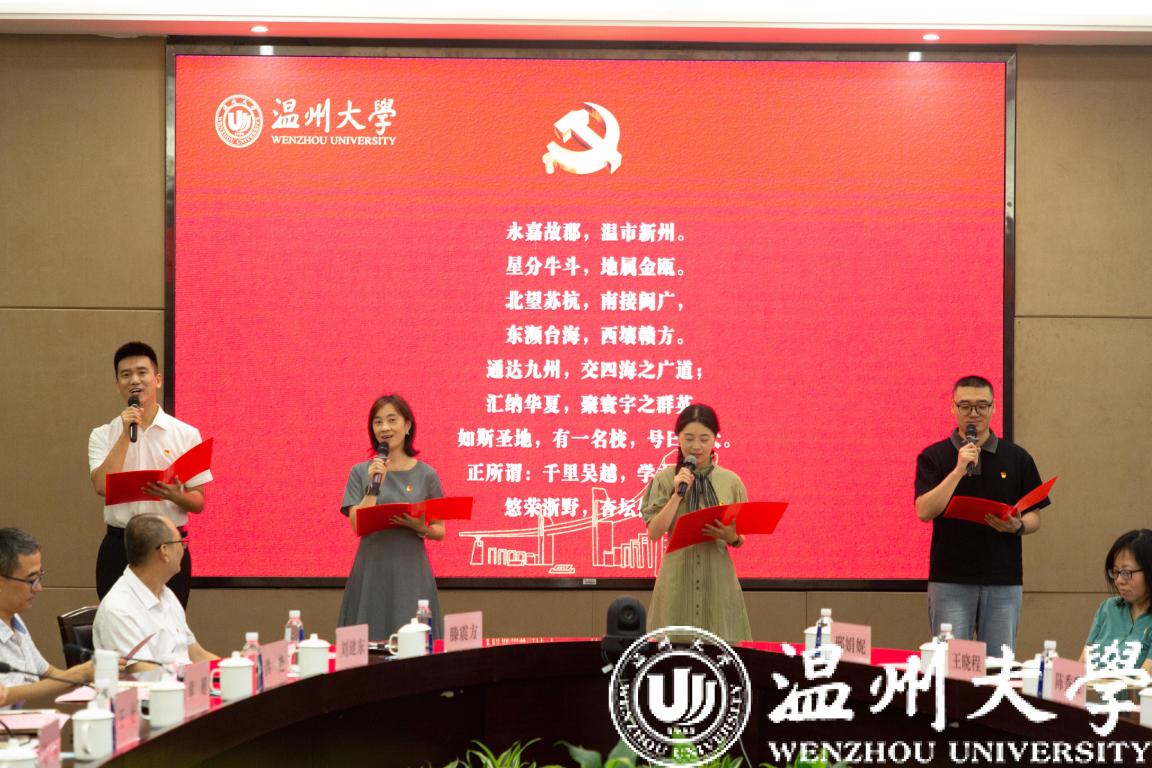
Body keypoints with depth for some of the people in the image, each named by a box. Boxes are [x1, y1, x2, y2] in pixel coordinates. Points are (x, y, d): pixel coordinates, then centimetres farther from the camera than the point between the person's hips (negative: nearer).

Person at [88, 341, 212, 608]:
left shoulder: (186, 435, 3)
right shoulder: (102, 435, 5)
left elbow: (198, 503, 4)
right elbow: (102, 486, -12)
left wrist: (174, 495, -18)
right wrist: (126, 434, -12)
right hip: (119, 547, 0)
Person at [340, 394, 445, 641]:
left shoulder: (426, 475, 4)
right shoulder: (361, 473, 4)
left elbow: (440, 531, 8)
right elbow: (357, 525, -5)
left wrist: (419, 527, -12)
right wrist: (374, 485, -13)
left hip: (411, 575, 0)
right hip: (371, 574, 0)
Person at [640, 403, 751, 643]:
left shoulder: (730, 481, 5)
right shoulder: (665, 479, 2)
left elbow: (741, 539, 10)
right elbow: (654, 533, -6)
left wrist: (731, 537, -13)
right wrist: (679, 493, -12)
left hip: (718, 579, 1)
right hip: (677, 579, -1)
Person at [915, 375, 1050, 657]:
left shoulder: (1017, 458, 8)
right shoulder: (933, 457, 3)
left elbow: (1034, 517, 10)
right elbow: (925, 511, -10)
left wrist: (1017, 526, -12)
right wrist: (959, 470, -16)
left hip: (1004, 581, 2)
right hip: (950, 579, -1)